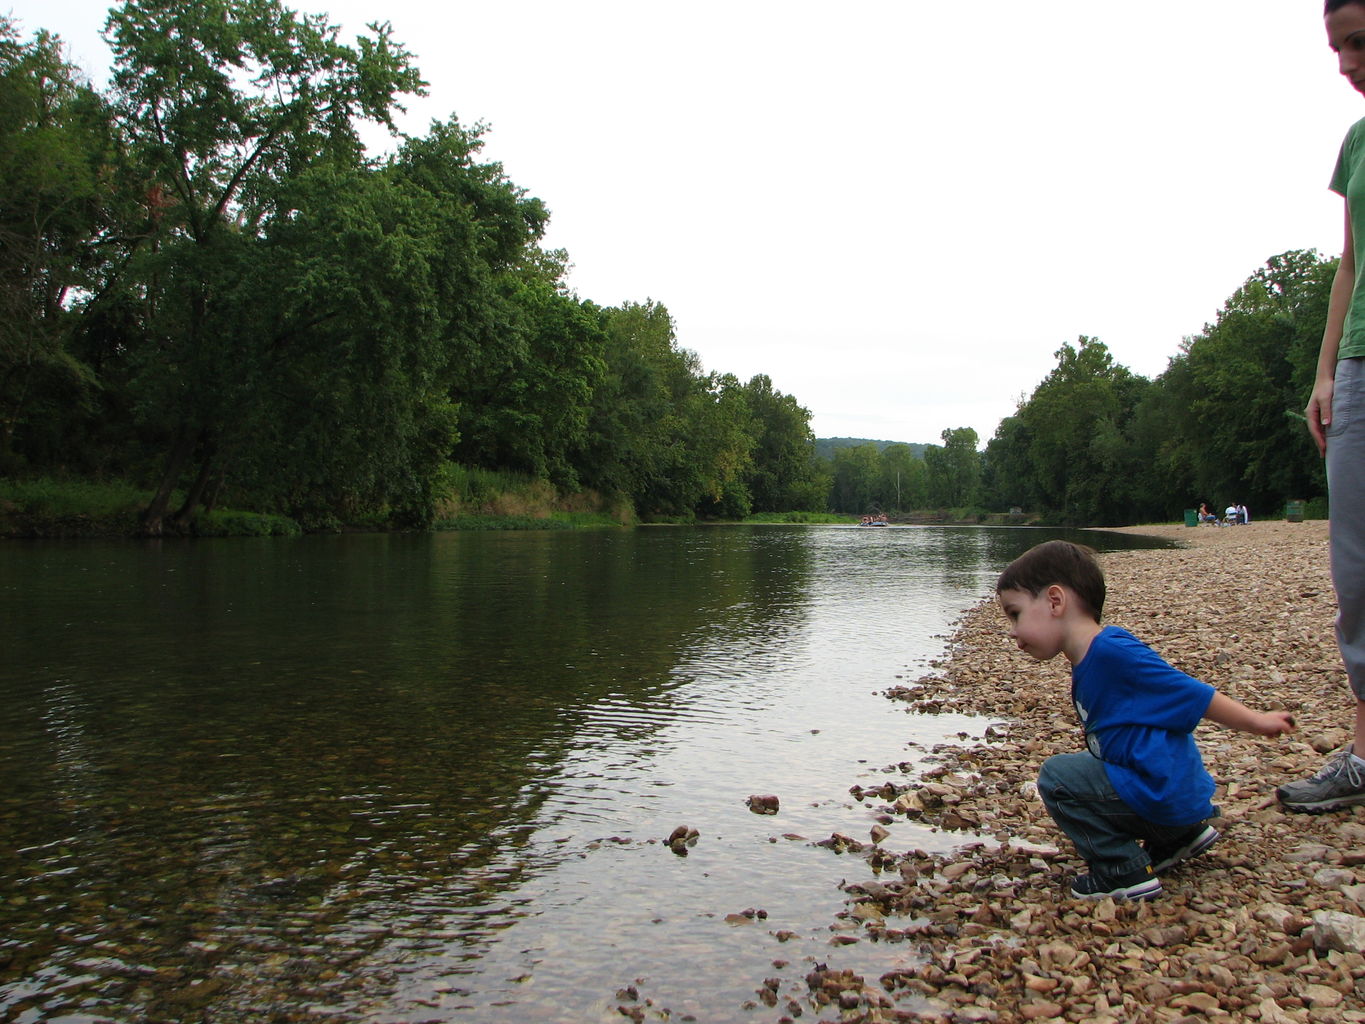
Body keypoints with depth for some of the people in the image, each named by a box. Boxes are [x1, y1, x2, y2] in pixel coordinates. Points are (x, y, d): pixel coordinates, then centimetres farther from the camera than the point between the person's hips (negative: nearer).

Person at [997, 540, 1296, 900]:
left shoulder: (1112, 652, -23)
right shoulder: (1088, 666, 7)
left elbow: (1193, 695, -13)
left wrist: (1256, 722, -3)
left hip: (1166, 797, -10)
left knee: (1056, 776, -9)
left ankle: (1125, 870, -4)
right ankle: (1179, 837, 25)